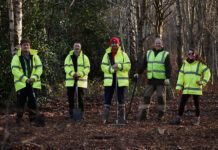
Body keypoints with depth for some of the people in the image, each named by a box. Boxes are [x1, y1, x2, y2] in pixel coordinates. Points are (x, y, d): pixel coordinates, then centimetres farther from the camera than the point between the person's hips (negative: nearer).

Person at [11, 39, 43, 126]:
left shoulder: (35, 56, 8)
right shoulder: (16, 57, -1)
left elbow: (39, 68, 3)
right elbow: (15, 70, -11)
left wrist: (34, 78, -16)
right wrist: (25, 79, -22)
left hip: (33, 84, 2)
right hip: (21, 84, -2)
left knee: (33, 102, 3)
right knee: (20, 102, 0)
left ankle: (33, 119, 11)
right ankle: (19, 119, 12)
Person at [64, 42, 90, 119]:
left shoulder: (84, 57, 7)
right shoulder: (69, 57, 10)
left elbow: (87, 68, 0)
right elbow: (66, 67, -1)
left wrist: (79, 74, -16)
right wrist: (72, 73, -18)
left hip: (81, 81, -1)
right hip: (70, 81, 1)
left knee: (80, 97, -3)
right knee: (70, 97, 1)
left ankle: (81, 114, 2)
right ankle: (71, 114, 6)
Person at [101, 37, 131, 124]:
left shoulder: (123, 54, 5)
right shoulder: (107, 54, 6)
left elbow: (128, 65, -4)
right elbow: (103, 66, -2)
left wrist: (118, 66, -17)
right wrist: (112, 69, -18)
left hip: (121, 80, 0)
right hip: (109, 81, 0)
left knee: (121, 99, 7)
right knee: (107, 99, -2)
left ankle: (122, 117, 13)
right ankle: (105, 118, 0)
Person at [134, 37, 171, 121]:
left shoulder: (165, 54, 3)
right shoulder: (149, 53, 16)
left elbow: (168, 67, -2)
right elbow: (143, 65, 20)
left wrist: (167, 78, -11)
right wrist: (138, 73, 12)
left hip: (161, 80, -4)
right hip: (151, 80, 4)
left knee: (160, 97, -3)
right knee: (147, 96, 0)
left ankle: (161, 114, 7)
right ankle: (144, 114, 1)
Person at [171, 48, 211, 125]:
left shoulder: (199, 64, -2)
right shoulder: (185, 64, 10)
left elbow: (207, 73, -1)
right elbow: (181, 76, 9)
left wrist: (202, 82, -10)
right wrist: (179, 87, 2)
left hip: (196, 89, -4)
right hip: (186, 89, 4)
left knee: (196, 104, 3)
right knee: (182, 103, 1)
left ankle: (197, 119, 13)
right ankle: (178, 119, 6)